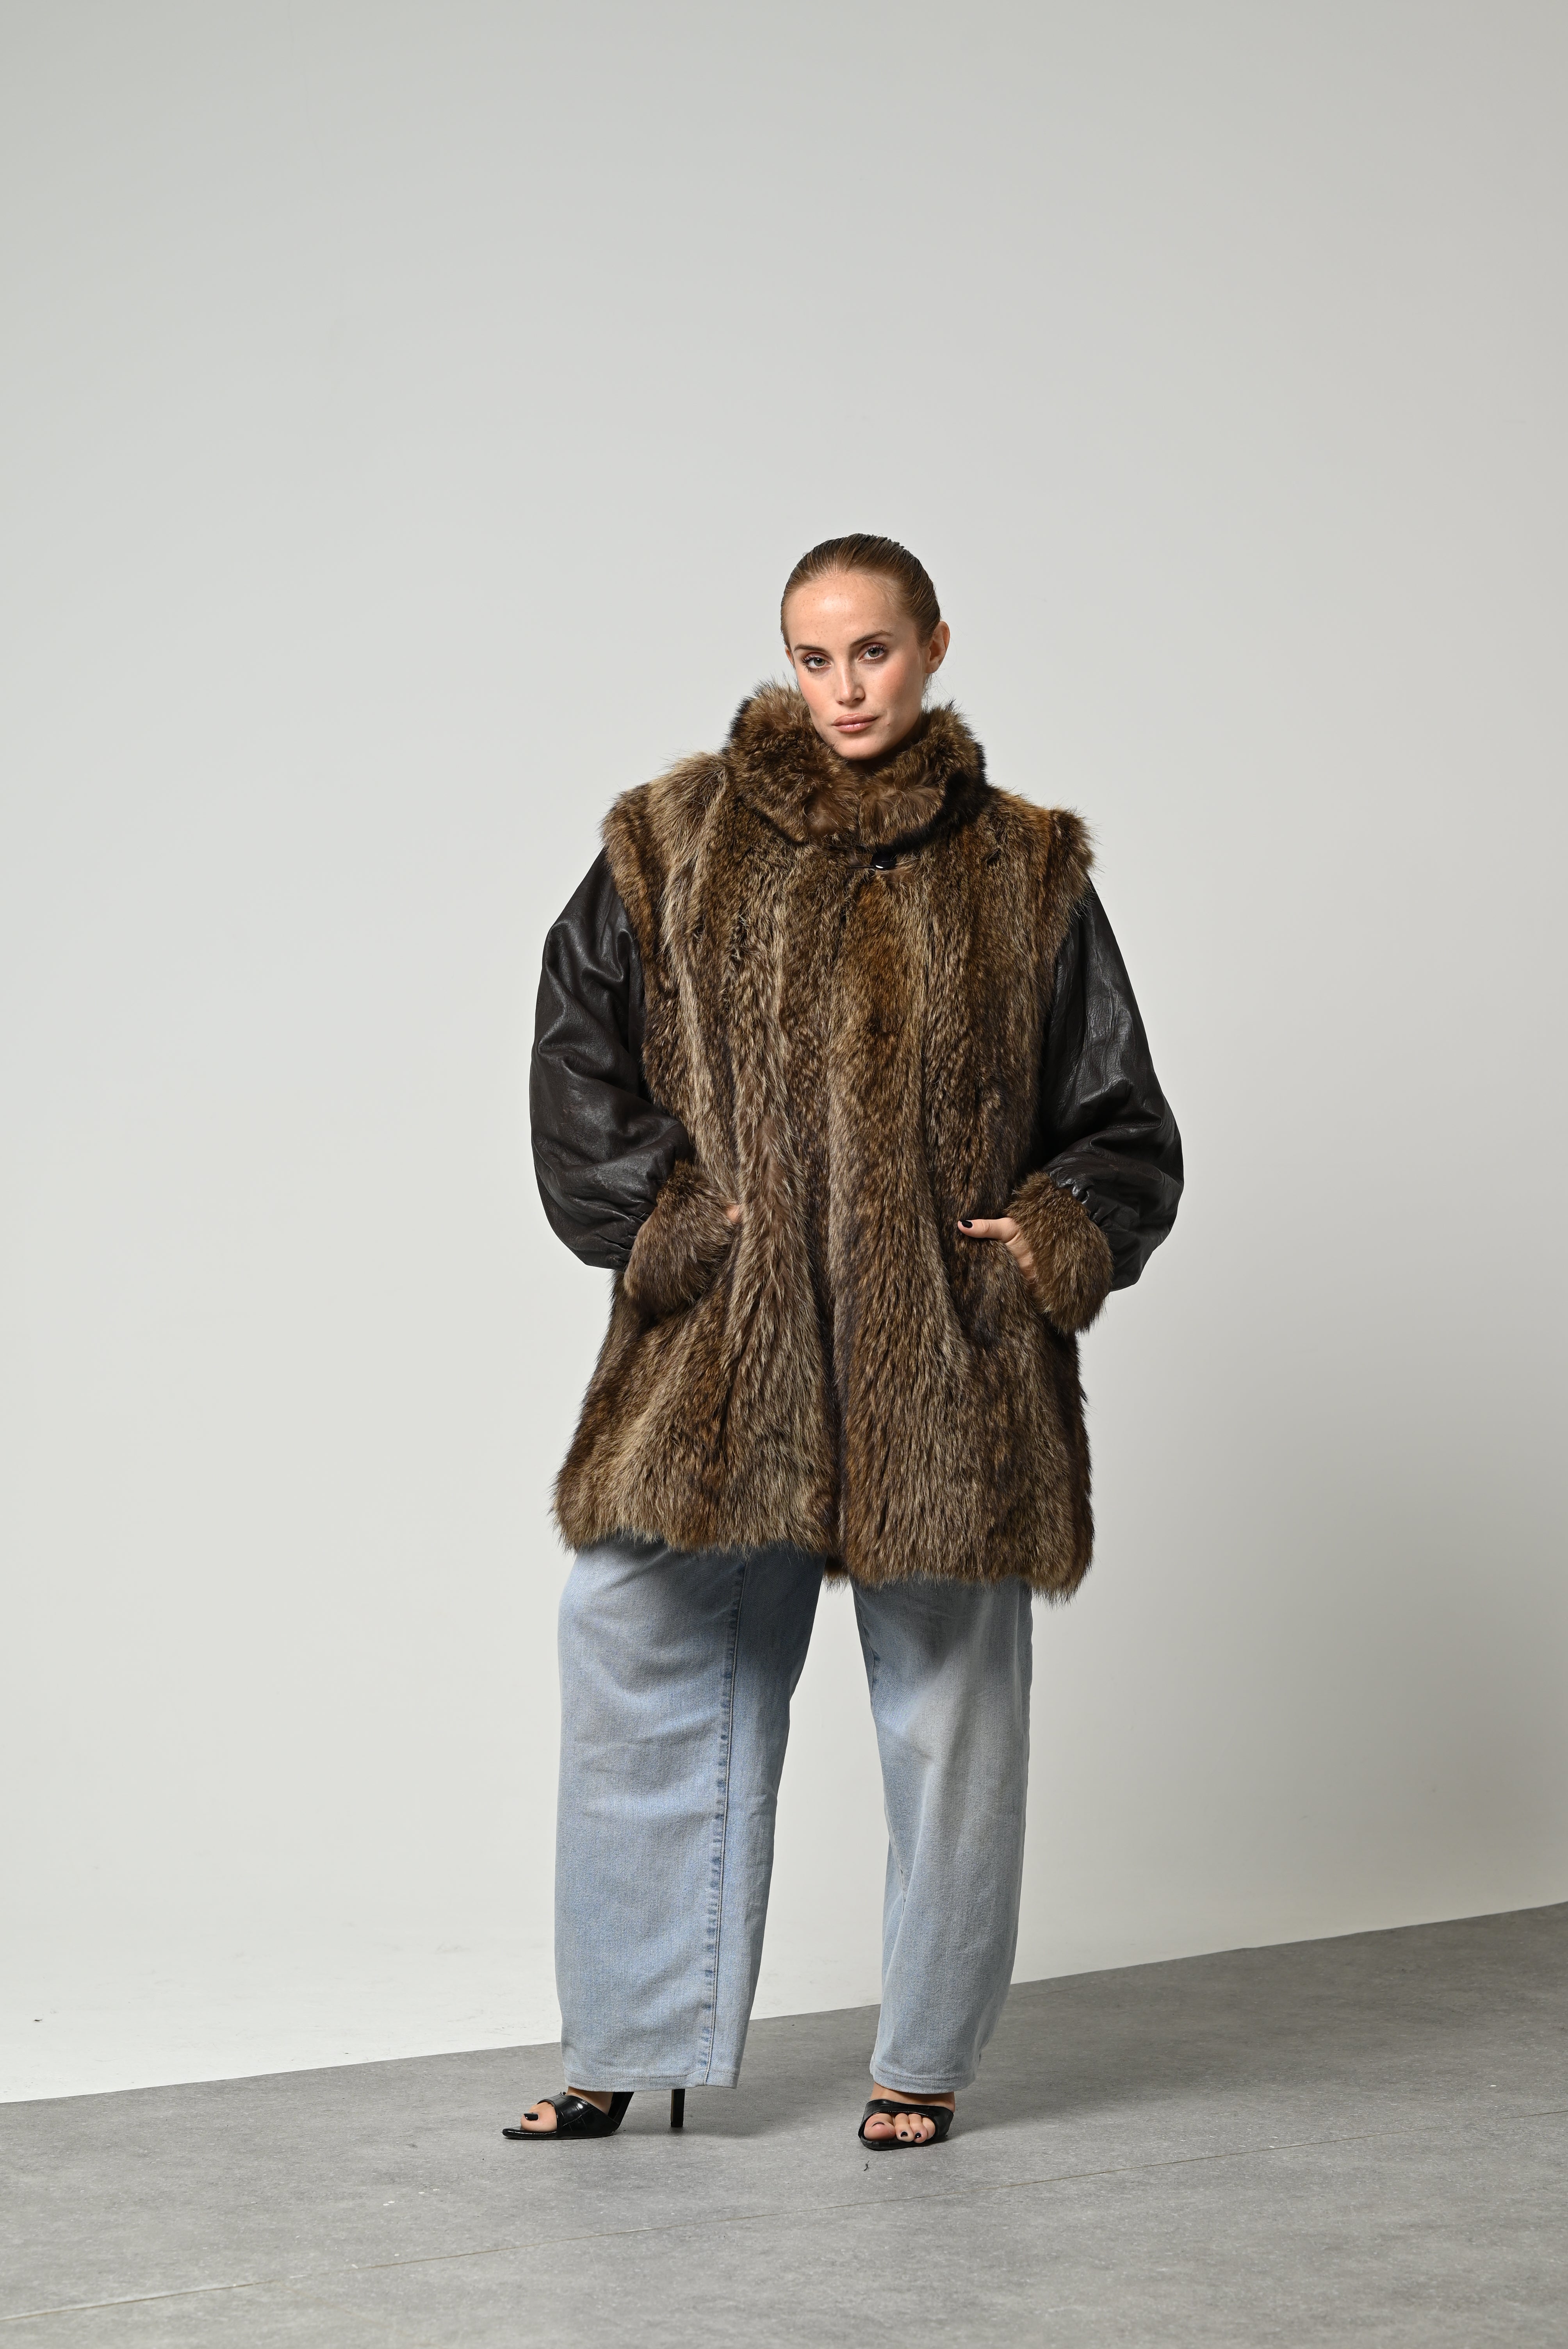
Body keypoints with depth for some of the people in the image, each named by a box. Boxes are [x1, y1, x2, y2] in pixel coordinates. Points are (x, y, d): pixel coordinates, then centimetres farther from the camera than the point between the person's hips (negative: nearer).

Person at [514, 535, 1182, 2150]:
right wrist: (660, 1216, -7)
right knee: (642, 1662, 0)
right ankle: (626, 2046, 15)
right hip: (724, 1352, 1)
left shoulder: (1023, 873, 6)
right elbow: (578, 1048, 6)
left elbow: (1123, 1124, 9)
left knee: (946, 1702, 5)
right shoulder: (678, 846, 6)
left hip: (944, 1365, 0)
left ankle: (924, 2059, 22)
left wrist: (1055, 1244, -8)